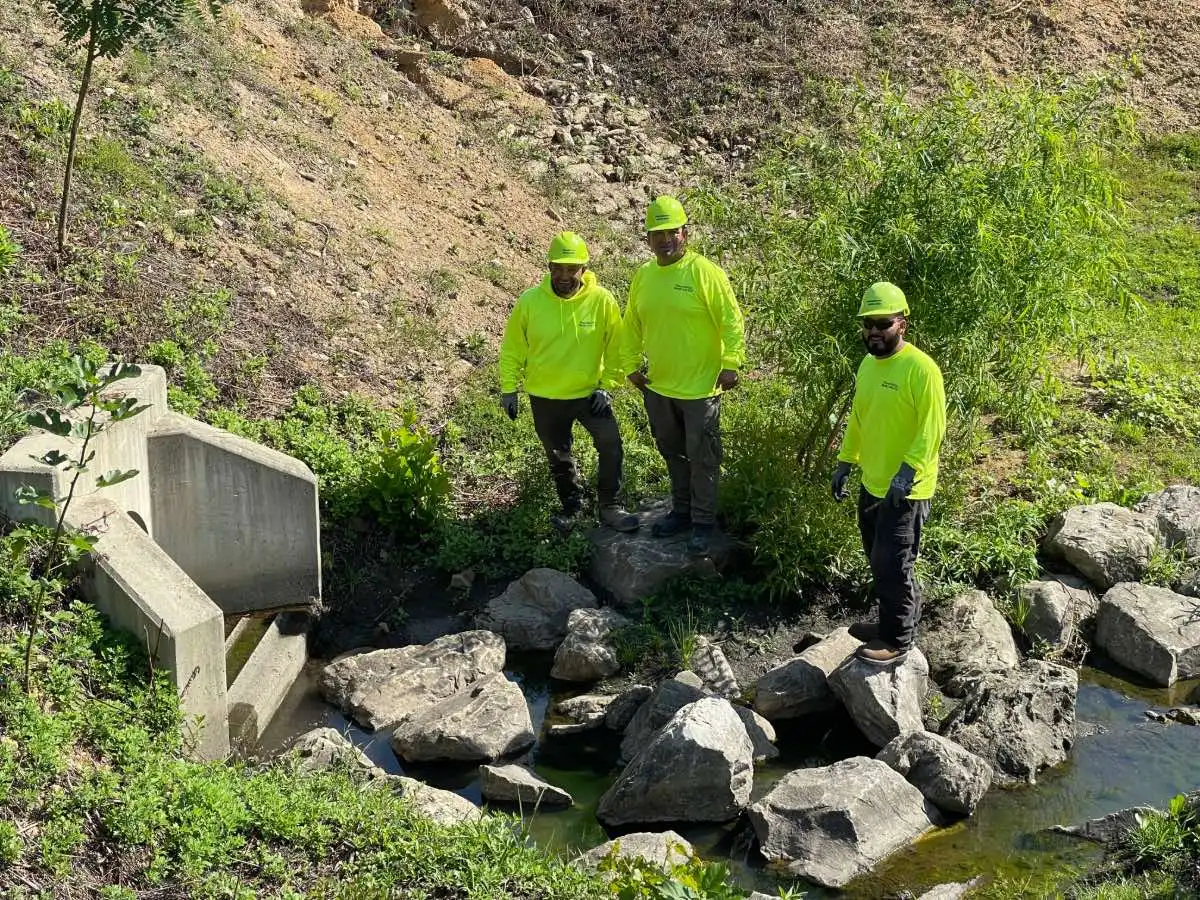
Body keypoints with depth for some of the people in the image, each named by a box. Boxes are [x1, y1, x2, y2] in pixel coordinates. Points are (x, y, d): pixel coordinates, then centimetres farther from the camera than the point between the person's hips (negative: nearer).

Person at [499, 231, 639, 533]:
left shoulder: (602, 300, -15)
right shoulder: (530, 301, -13)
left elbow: (614, 347, -5)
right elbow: (513, 348, -2)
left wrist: (608, 385, -9)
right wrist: (508, 388, -1)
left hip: (590, 392, -1)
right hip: (545, 397, 1)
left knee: (611, 444, -11)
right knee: (558, 456, 15)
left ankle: (609, 507, 8)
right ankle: (572, 506, 36)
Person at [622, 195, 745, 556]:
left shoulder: (705, 272, -14)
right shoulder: (643, 276, 3)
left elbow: (731, 320, -13)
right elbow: (632, 326, 14)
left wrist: (731, 364, -16)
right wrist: (632, 365, 12)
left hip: (699, 387, -6)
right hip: (657, 386, 6)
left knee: (702, 458, 4)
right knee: (672, 453, 19)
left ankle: (703, 522, 16)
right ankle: (681, 510, 35)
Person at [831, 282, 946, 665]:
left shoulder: (921, 368, -19)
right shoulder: (868, 364, 8)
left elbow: (933, 427, -22)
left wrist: (908, 470, -30)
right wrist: (845, 461, 16)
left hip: (905, 489, -8)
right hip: (872, 484, 8)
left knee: (892, 566, -2)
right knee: (879, 561, 18)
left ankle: (898, 640, 11)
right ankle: (889, 622, 34)